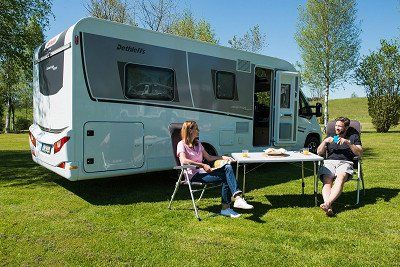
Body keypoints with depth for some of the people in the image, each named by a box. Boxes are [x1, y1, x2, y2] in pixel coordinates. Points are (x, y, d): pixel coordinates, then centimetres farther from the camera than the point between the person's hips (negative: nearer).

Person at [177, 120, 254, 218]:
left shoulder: (197, 143, 20)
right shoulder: (182, 144, -6)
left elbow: (209, 157, 24)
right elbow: (184, 161, -25)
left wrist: (223, 157, 9)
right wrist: (203, 165, -27)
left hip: (202, 172, 8)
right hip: (193, 175, -8)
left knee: (228, 168, -17)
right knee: (225, 178, -22)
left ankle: (237, 197, -27)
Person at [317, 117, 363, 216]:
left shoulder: (353, 137, 23)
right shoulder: (330, 137, 30)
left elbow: (360, 153, 7)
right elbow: (319, 152, 20)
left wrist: (348, 143, -8)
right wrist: (325, 141, 2)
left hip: (345, 162, -2)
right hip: (329, 162, 2)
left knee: (340, 179, -36)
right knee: (327, 181, -30)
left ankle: (327, 203, -51)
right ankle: (328, 207, -48)